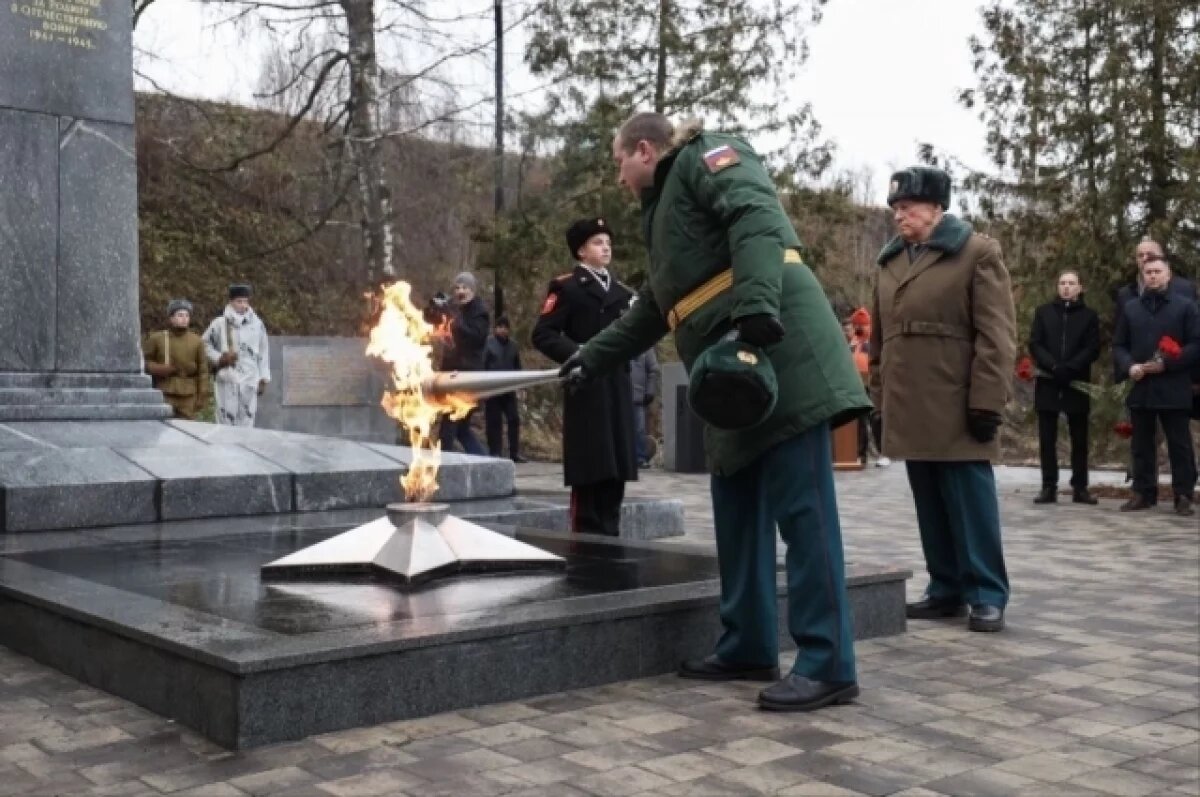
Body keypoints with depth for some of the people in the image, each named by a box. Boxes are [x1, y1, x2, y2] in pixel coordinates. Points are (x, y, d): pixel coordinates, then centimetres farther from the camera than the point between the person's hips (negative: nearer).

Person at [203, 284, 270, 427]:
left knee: (247, 420, 2)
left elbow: (263, 353, 10)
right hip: (227, 380, -2)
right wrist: (219, 358, -3)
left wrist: (264, 379, 8)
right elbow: (205, 343, 12)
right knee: (227, 421, -4)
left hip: (250, 380, 2)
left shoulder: (257, 324, 6)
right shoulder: (220, 323, 1)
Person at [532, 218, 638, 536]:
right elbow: (542, 335, -9)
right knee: (589, 471, -6)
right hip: (586, 389, -6)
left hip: (617, 388, 6)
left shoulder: (620, 291, 20)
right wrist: (577, 354, -20)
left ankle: (610, 536, 17)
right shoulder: (567, 286, -1)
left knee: (614, 471, 8)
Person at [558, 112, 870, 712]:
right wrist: (593, 358, 39)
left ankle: (827, 666, -7)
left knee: (802, 509, -10)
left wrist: (752, 312, -29)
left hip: (777, 353, -10)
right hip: (738, 375, 10)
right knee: (738, 515, 12)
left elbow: (757, 221, -16)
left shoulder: (705, 157, 4)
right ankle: (748, 649, 22)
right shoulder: (667, 210, 31)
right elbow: (652, 310, 38)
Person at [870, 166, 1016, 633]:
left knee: (971, 506, -2)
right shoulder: (890, 261, 17)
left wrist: (986, 403, -14)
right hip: (910, 414, 6)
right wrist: (880, 401, 14)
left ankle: (987, 596, 7)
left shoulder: (978, 253, -2)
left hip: (957, 413, -6)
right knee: (930, 508, 11)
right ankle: (946, 589, 20)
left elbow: (996, 336, -8)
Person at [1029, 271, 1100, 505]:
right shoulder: (1043, 312, 11)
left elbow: (1093, 349, -1)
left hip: (1077, 383, -1)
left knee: (1079, 439, 3)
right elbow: (1034, 344, 2)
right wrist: (1054, 366, -14)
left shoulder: (1089, 315, 7)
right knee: (1047, 439, 1)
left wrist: (1069, 367, -16)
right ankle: (1049, 487, 4)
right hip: (1048, 383, 1)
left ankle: (1080, 487, 8)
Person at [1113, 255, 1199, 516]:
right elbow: (1119, 344, 13)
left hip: (1173, 388, -4)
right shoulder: (1130, 308, 14)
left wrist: (1167, 364, -14)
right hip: (1140, 387, 4)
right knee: (1142, 444, 8)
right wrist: (1129, 366, -7)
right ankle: (1143, 492, 14)